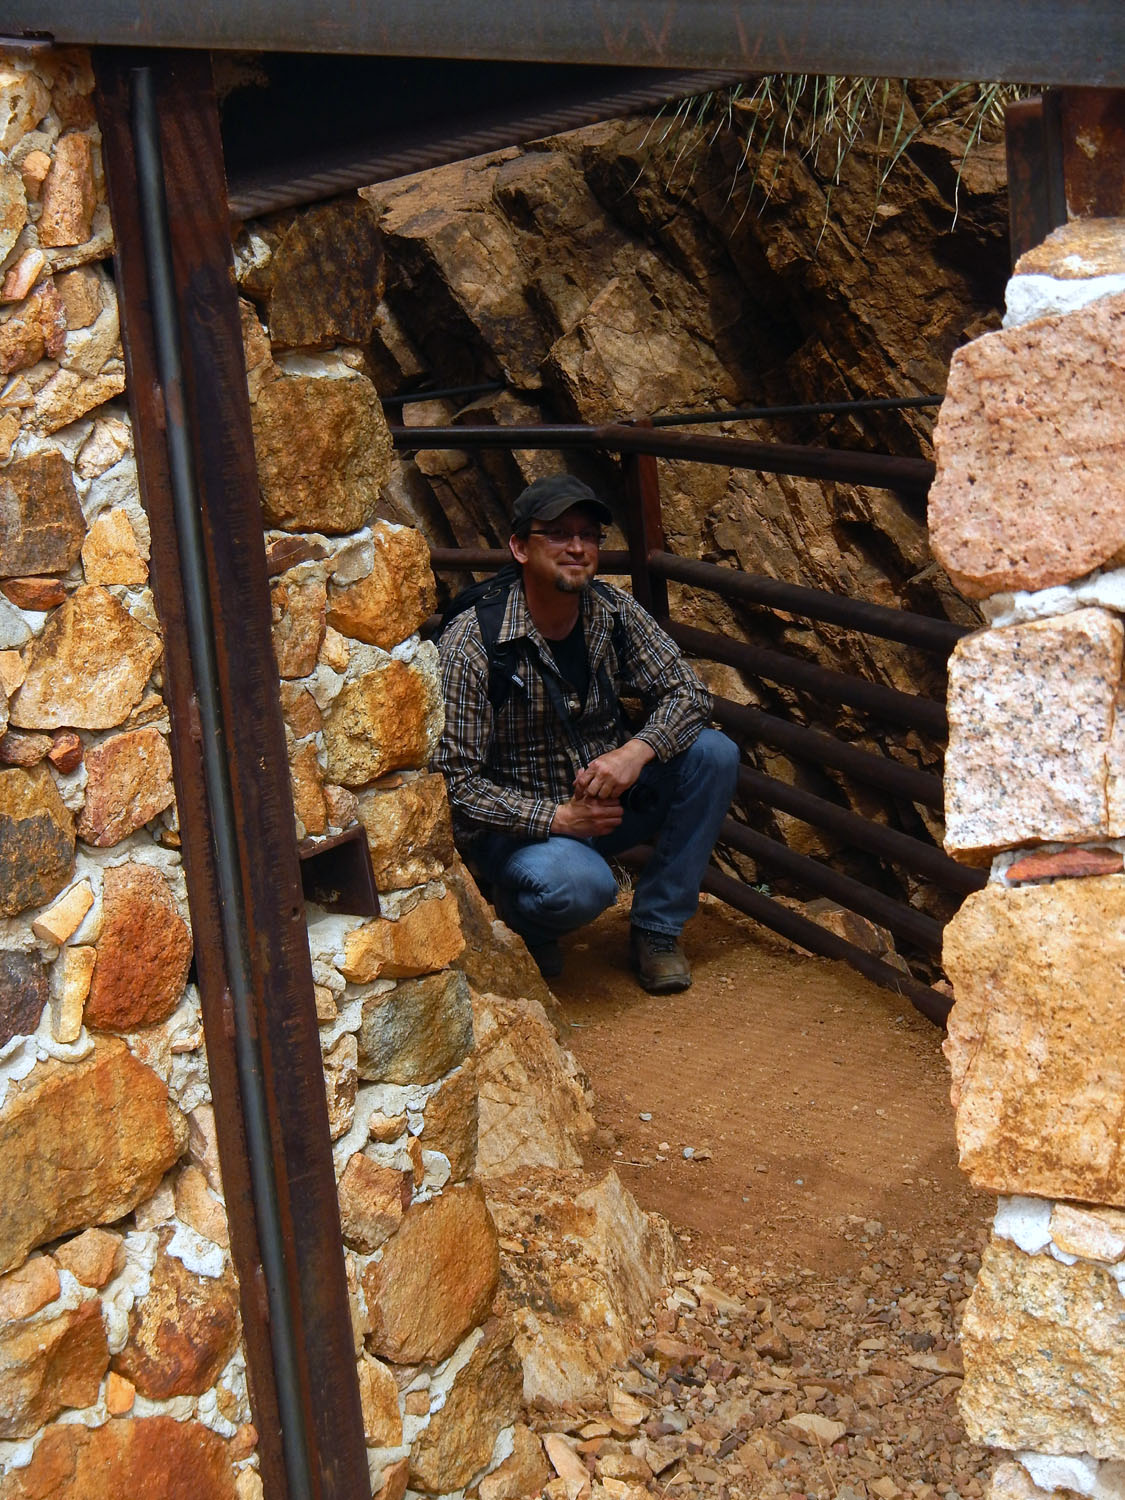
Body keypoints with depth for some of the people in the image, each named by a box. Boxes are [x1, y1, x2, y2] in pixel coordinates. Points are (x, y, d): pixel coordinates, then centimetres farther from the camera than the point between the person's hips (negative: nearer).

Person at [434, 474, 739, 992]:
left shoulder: (614, 611, -6)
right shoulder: (470, 643, -20)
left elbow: (687, 691, -4)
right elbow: (455, 780, -20)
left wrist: (636, 751, -26)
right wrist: (557, 817, -28)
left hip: (606, 798, 6)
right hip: (520, 820, -6)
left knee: (713, 753, -16)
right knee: (579, 885, -37)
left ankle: (656, 929, -4)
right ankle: (519, 914, 3)